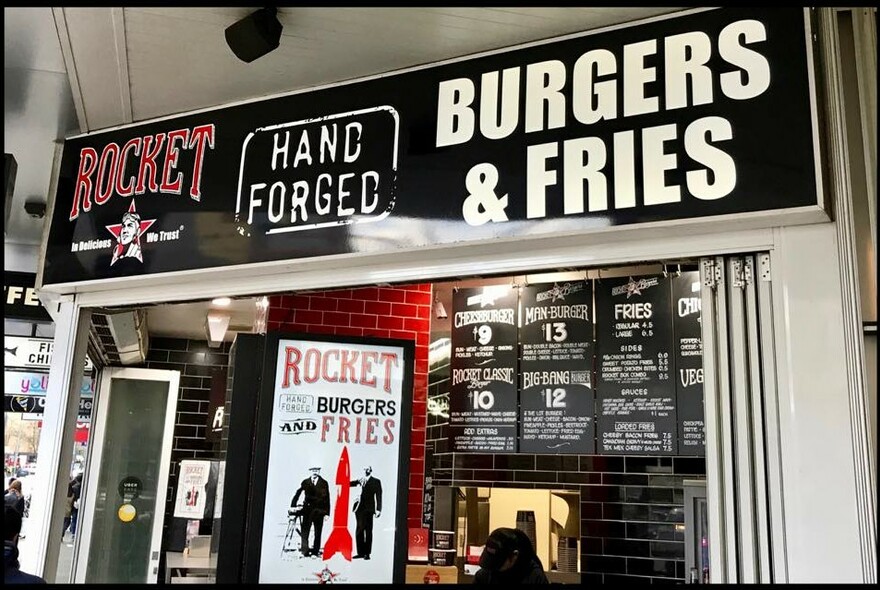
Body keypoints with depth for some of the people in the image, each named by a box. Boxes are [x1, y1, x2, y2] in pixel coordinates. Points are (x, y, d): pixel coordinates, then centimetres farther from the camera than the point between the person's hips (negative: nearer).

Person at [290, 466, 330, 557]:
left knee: (318, 532, 3)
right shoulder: (305, 482, 7)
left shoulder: (324, 483, 4)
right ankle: (305, 551, -5)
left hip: (319, 511, 0)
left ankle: (315, 551, 9)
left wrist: (327, 513, -3)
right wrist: (293, 506, -4)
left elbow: (327, 498, 2)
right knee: (305, 531, -6)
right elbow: (297, 494, 7)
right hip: (307, 509, 0)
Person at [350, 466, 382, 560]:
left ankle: (367, 553, 4)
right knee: (358, 531, 6)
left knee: (368, 531, 0)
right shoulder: (360, 480, 15)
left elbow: (378, 496, 0)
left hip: (368, 509, -4)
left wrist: (378, 509, -7)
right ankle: (360, 553, 13)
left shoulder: (375, 481, 4)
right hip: (359, 509, 4)